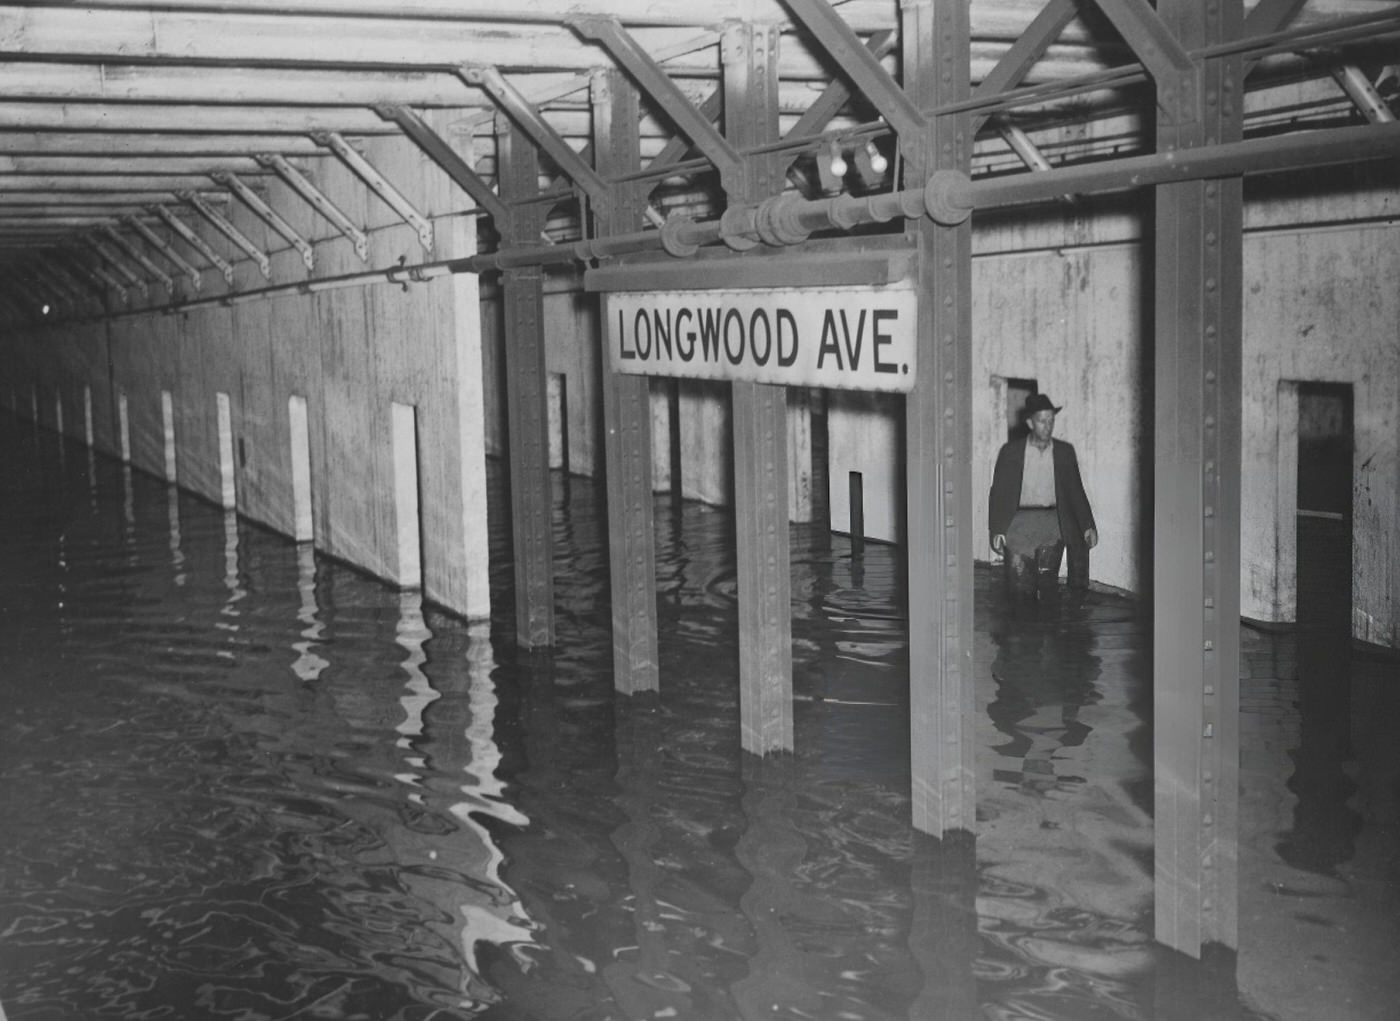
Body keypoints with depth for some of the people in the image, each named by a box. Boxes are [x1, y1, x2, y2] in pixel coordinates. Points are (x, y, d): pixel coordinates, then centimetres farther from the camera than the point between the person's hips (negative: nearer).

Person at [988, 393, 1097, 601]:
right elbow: (998, 493, 8)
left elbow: (1076, 491, 16)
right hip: (1020, 519, -1)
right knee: (1019, 582, -12)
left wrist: (1088, 526, 6)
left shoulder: (1064, 452, 14)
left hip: (1053, 519, 1)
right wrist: (997, 531, -1)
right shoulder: (1010, 451, 9)